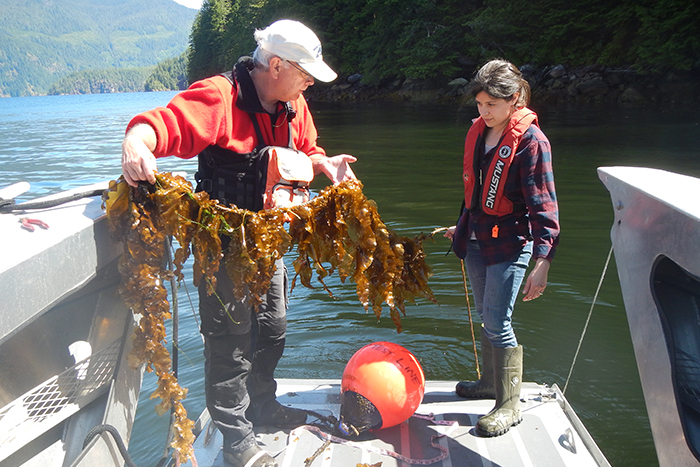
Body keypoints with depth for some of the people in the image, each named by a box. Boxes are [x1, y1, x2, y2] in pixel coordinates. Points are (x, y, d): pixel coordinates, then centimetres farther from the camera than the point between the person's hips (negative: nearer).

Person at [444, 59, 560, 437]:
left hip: (509, 243, -7)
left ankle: (510, 406, 9)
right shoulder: (478, 132, 8)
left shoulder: (531, 141, -14)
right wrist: (463, 226, 27)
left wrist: (542, 262, -21)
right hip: (477, 240, 7)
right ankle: (491, 381, 35)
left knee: (497, 324, -6)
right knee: (486, 317, 17)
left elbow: (543, 204, -16)